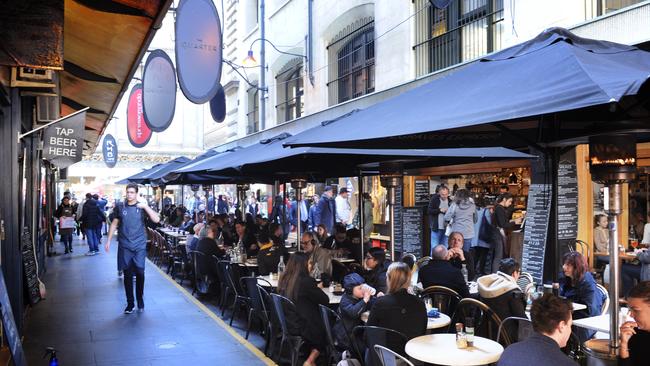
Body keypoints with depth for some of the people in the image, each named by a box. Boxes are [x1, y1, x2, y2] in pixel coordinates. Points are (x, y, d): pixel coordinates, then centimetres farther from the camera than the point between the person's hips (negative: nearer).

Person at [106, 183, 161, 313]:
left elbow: (156, 220, -10)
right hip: (125, 246, 1)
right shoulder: (119, 207, 5)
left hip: (139, 245, -1)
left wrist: (145, 206, -17)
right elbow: (114, 224, 13)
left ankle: (140, 300, 15)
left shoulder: (142, 207, 1)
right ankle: (130, 304, 14)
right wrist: (108, 241, 9)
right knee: (127, 274, 3)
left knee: (140, 272, -5)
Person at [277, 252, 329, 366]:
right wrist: (317, 289, 7)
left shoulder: (284, 279, -1)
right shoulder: (306, 281, -22)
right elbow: (325, 300, -12)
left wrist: (315, 289, 10)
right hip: (302, 327, -7)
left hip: (286, 324, 7)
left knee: (318, 323, 27)